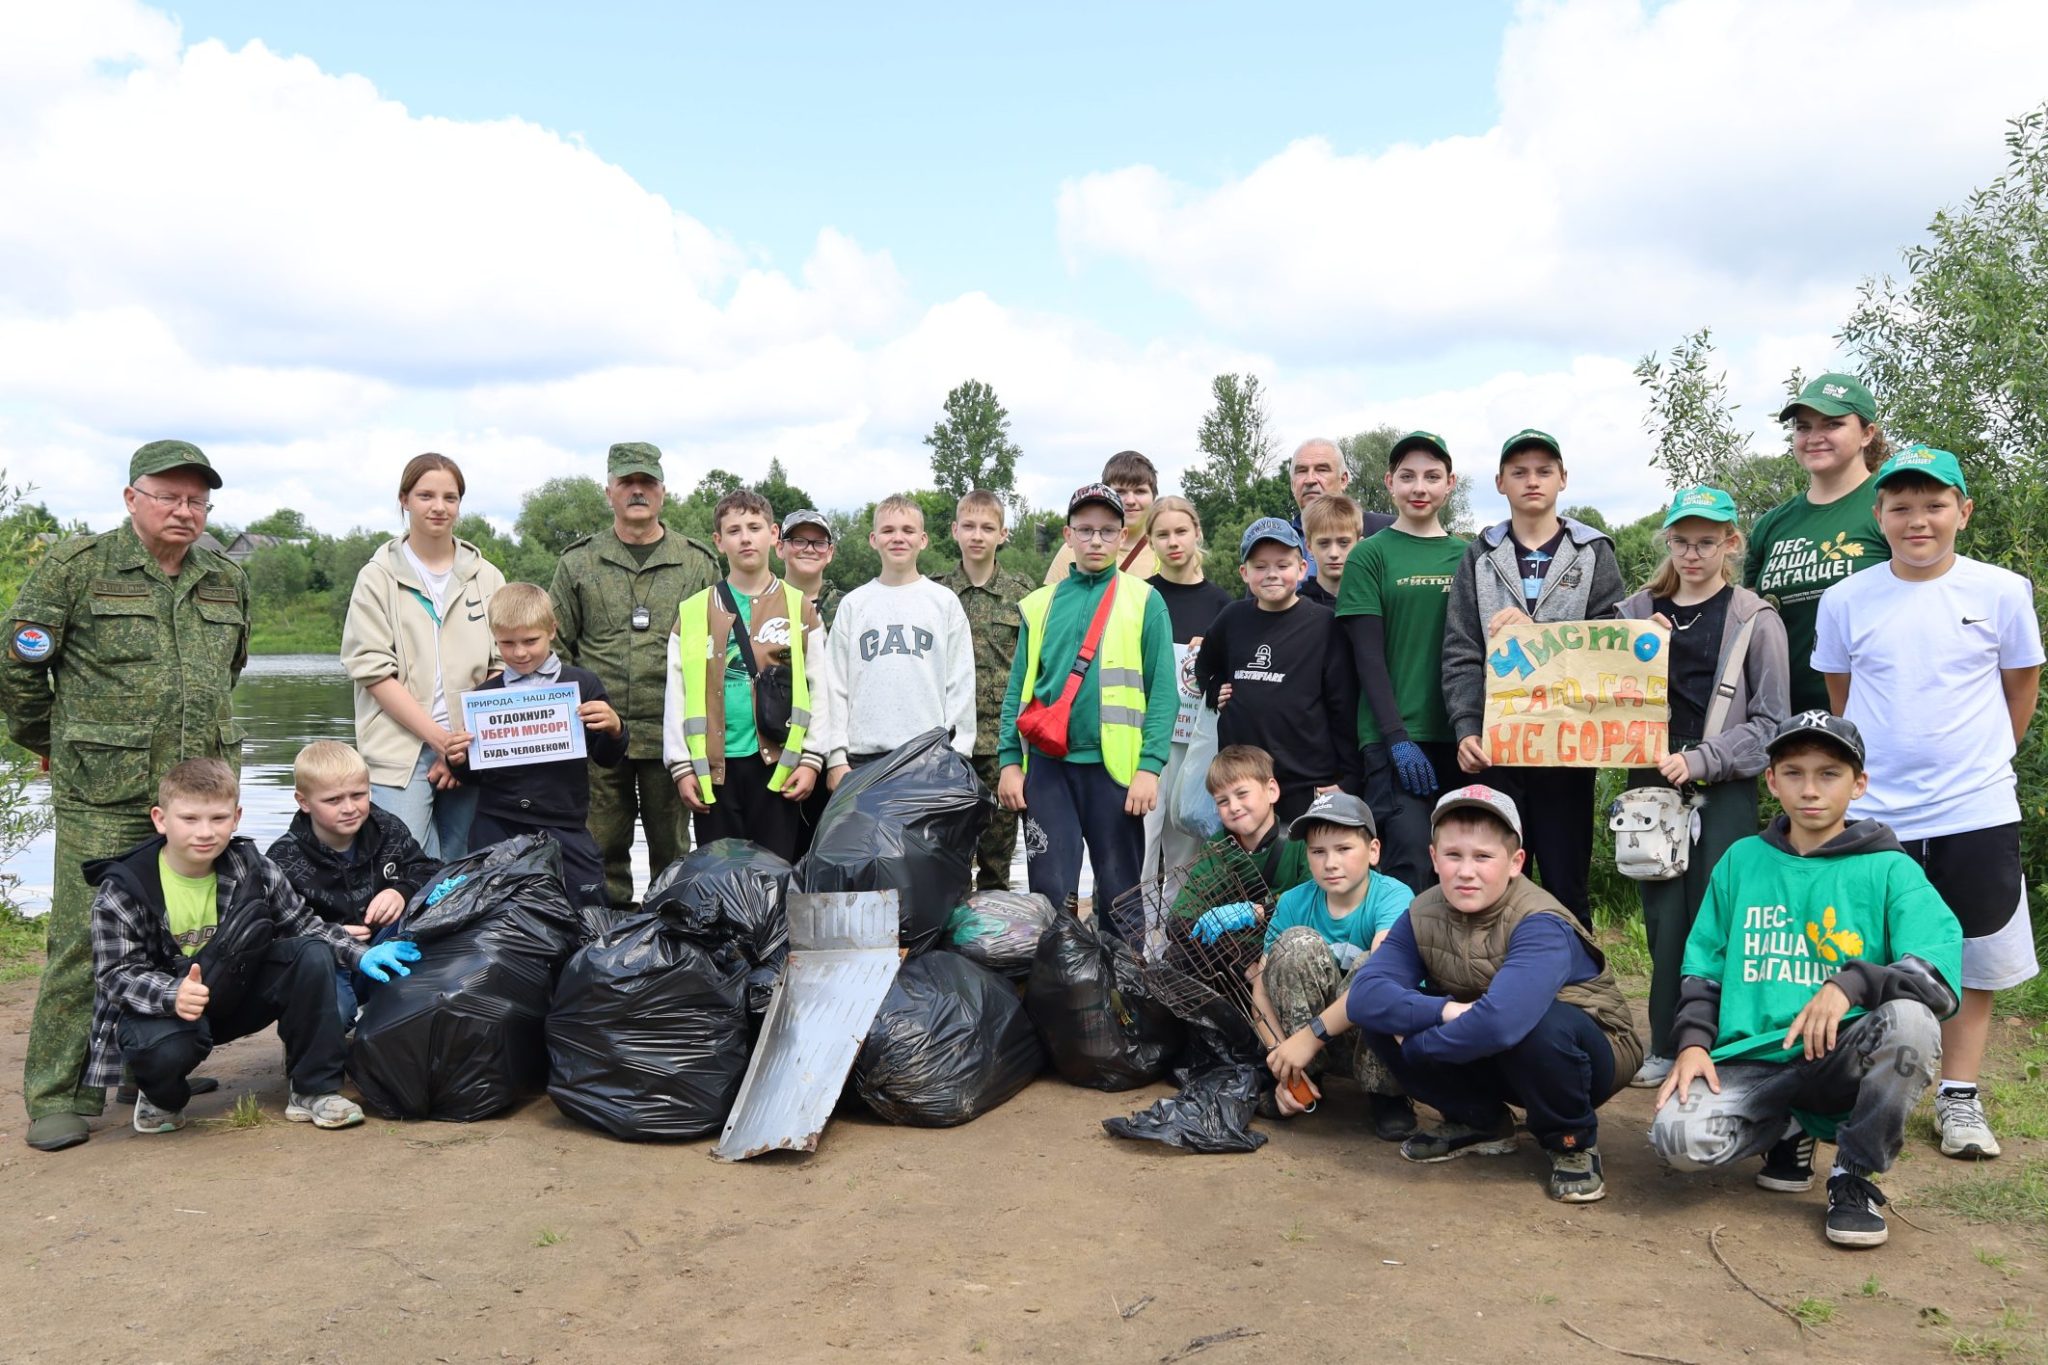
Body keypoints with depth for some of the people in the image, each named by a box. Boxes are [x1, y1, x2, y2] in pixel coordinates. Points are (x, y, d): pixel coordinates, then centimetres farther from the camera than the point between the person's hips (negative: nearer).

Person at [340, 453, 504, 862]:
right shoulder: (379, 577, 4)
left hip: (472, 752, 3)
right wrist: (439, 737, -12)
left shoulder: (487, 578, 13)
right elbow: (373, 671, -4)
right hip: (400, 754, -3)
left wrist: (471, 743, -5)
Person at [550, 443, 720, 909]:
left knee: (671, 845, 8)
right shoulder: (579, 561, 8)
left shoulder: (698, 563, 6)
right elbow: (555, 645, 9)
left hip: (671, 735, -1)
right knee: (604, 845, 8)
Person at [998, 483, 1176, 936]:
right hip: (1047, 763, 2)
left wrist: (1149, 766, -11)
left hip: (1114, 764, -2)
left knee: (1119, 891, 6)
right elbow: (1018, 688, 11)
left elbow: (1162, 691, -3)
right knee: (1049, 889, 4)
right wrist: (1010, 761, 2)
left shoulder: (1144, 601, 3)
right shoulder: (1040, 604, 11)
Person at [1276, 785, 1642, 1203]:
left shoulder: (1540, 926, -30)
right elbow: (1365, 995, -25)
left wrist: (1413, 1043, -31)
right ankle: (1481, 1122, 7)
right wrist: (1452, 1010, -38)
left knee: (1538, 1025, -39)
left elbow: (1499, 1022, -46)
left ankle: (1573, 1139, -6)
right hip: (1496, 1061, 5)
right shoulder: (1423, 915, -13)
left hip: (1587, 1053, -5)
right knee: (1382, 1019, -16)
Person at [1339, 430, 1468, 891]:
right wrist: (1398, 738, -12)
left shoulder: (1467, 556, 13)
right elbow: (1368, 657, -4)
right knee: (1409, 861, -13)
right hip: (1393, 738, -4)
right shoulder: (1371, 554, 2)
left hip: (1459, 737, 4)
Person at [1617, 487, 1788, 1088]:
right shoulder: (1637, 611, 9)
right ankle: (1667, 1047, 15)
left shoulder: (1755, 621, 1)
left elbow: (1769, 721, -4)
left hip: (1725, 793, -3)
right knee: (1664, 921, 5)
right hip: (1652, 785, 3)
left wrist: (1701, 760, -15)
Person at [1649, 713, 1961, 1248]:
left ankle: (1855, 1175, -9)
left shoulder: (1889, 870, 2)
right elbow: (1702, 967, 13)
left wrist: (1852, 984, -30)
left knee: (1910, 1019, -34)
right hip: (1751, 1060, 2)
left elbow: (1943, 975, -13)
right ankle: (1785, 1131, 9)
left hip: (1842, 1064, -1)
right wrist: (1694, 1042, -3)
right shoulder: (1741, 861, 11)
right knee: (1680, 1137, -28)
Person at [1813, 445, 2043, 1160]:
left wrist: (1980, 760, 11)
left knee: (1972, 960, 8)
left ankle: (1959, 1096, 22)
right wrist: (1874, 761, 11)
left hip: (1976, 811, 0)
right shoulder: (1845, 600, -2)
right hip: (1870, 812, 0)